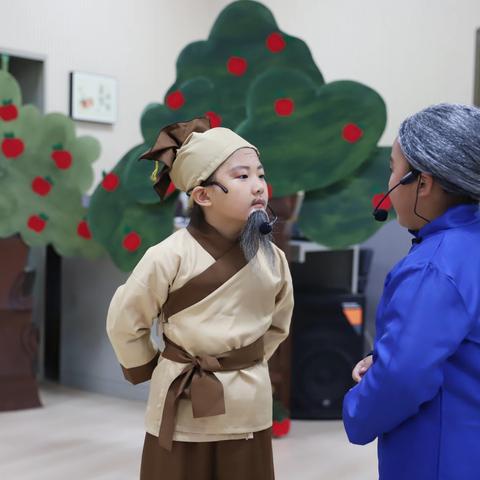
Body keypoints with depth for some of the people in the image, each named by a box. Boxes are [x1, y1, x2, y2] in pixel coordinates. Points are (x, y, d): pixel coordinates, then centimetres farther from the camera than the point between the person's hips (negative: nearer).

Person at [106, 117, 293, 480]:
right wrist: (149, 371, 4)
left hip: (249, 408, 4)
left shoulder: (273, 258, -3)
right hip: (183, 409, -4)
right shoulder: (170, 257, -17)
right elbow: (125, 322, -6)